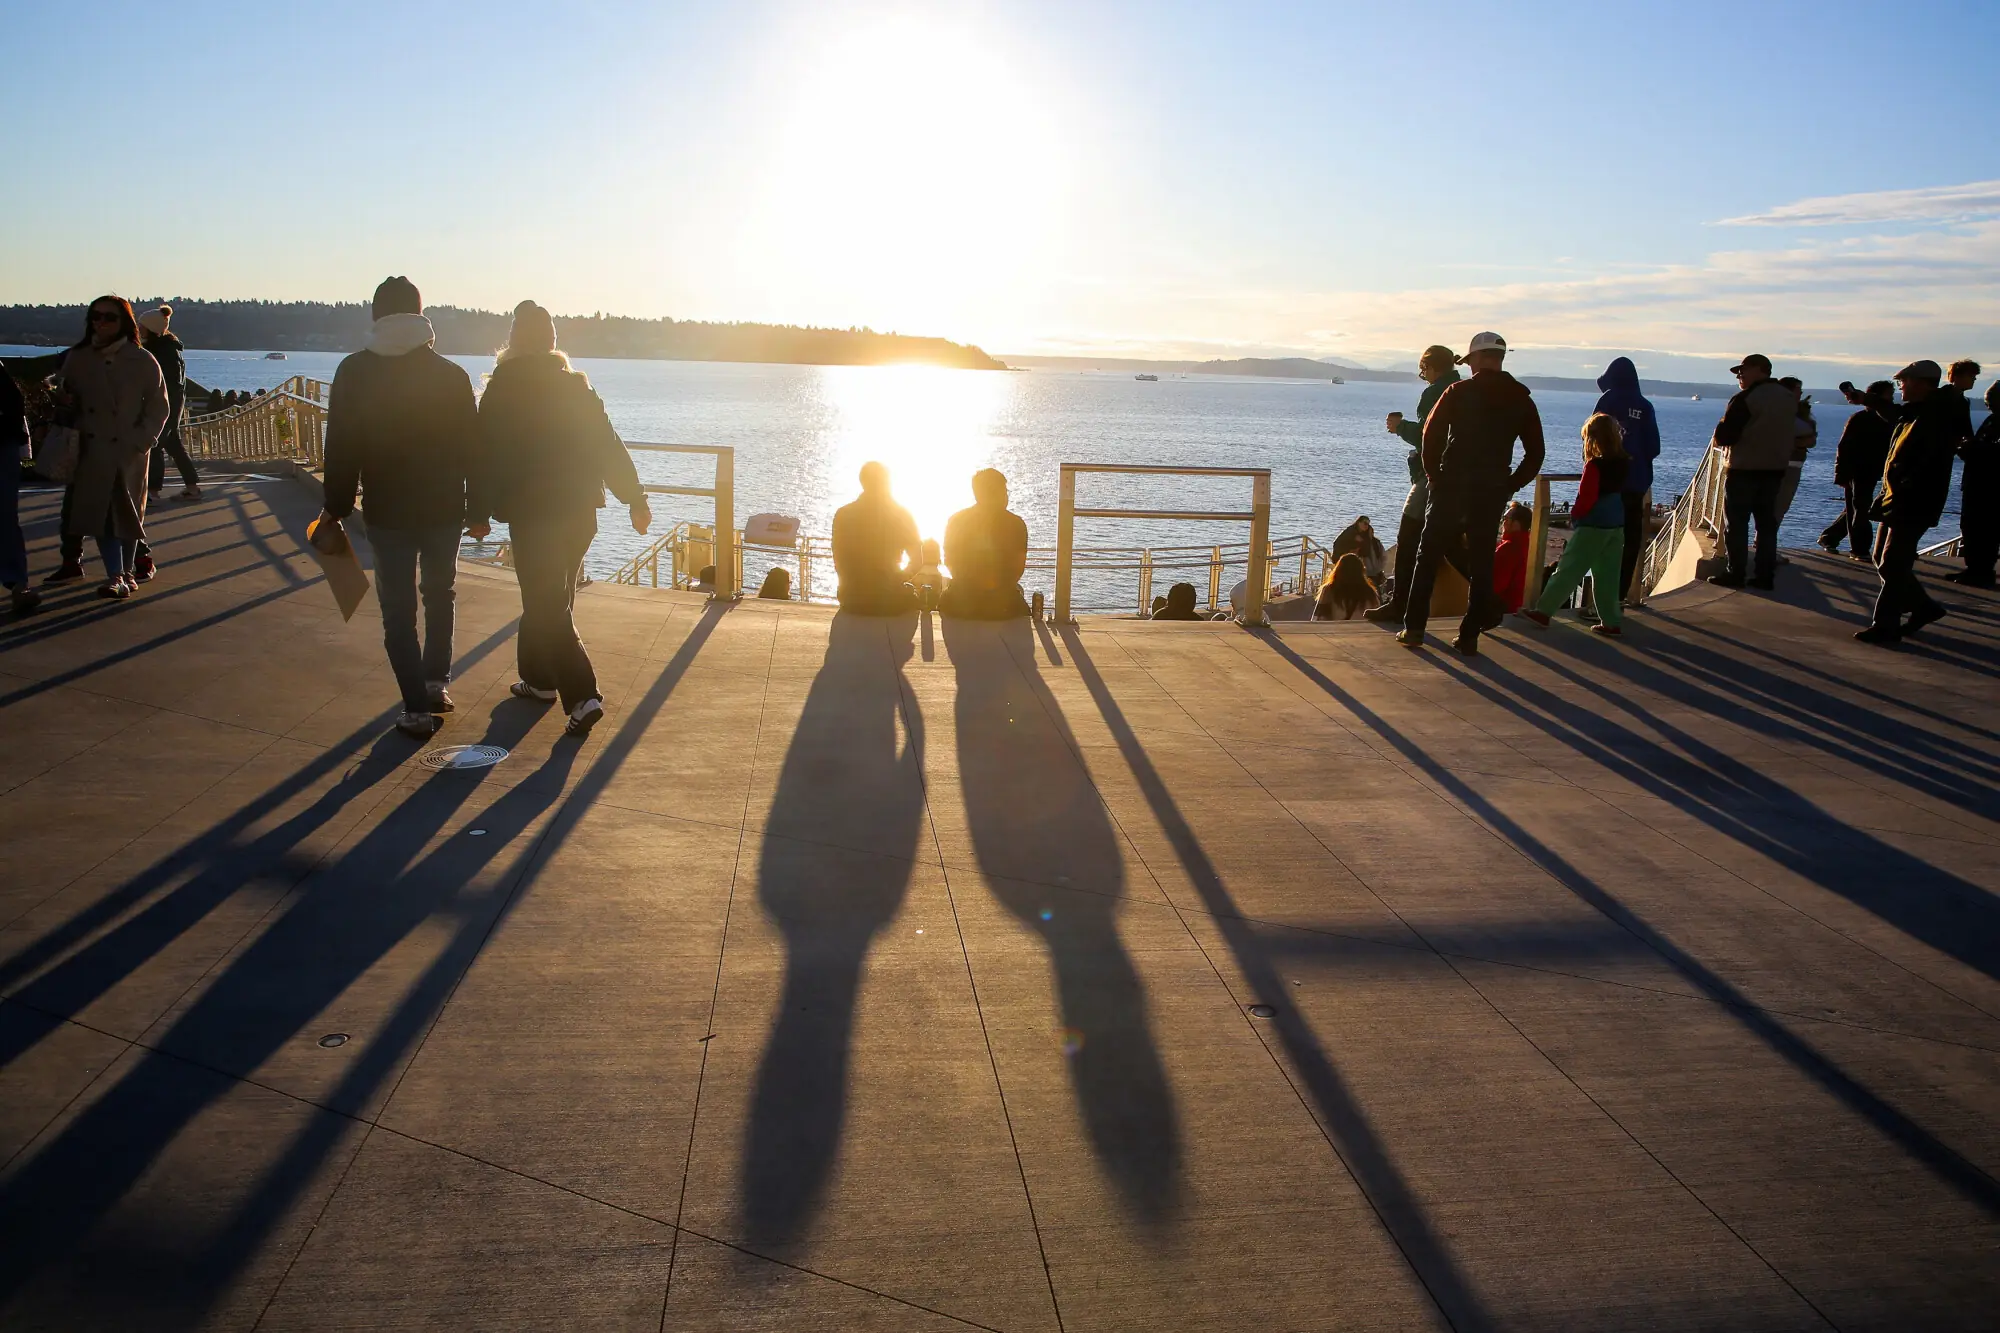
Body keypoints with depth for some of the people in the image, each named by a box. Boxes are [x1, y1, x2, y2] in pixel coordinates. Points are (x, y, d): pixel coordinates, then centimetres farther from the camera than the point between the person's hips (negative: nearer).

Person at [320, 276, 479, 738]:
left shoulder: (354, 372, -5)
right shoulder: (451, 375, -4)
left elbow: (341, 448, -4)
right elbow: (471, 446, -1)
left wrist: (336, 508, 4)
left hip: (387, 511, -1)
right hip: (444, 508, 1)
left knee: (398, 609, 5)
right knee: (440, 595, 21)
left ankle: (417, 707, 2)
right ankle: (436, 683, 22)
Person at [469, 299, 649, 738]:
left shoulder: (502, 390, -6)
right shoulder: (577, 386, 8)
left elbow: (485, 455, -7)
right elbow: (609, 447, 6)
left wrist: (479, 512, 0)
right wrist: (635, 500, 9)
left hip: (531, 513, -6)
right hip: (579, 510, 6)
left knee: (546, 607, -5)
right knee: (552, 599, 21)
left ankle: (583, 696, -16)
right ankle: (539, 678, 33)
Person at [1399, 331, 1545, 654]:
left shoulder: (1458, 392, -4)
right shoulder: (1522, 399, 6)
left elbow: (1431, 436, -7)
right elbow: (1535, 453, 5)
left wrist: (1434, 476, 4)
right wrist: (1510, 486, 10)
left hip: (1451, 486, -3)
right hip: (1493, 492, 3)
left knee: (1428, 557, 7)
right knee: (1481, 563, 8)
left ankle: (1414, 628, 6)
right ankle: (1469, 636, 7)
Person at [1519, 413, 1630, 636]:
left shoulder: (1594, 465, -16)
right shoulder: (1623, 464, 4)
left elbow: (1586, 498, -16)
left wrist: (1575, 515, -2)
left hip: (1593, 526, -7)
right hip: (1616, 526, 7)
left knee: (1568, 570, -2)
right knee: (1608, 575, 11)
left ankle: (1543, 611, 0)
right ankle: (1612, 622, 12)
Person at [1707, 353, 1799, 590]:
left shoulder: (1745, 399, -16)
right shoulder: (1790, 398, 8)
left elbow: (1723, 437, -19)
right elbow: (1792, 433, 15)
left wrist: (1720, 438, 2)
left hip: (1743, 470, -7)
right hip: (1775, 470, 7)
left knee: (1736, 524, 1)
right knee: (1767, 524, 11)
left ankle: (1736, 573, 1)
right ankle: (1766, 575, 11)